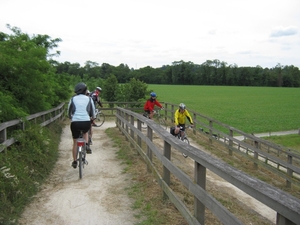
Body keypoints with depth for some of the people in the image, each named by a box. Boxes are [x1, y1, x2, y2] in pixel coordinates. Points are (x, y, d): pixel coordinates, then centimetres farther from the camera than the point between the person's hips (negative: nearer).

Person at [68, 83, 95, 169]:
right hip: (86, 122, 0)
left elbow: (69, 112, 17)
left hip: (75, 123, 0)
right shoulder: (89, 99, 8)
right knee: (85, 132, 35)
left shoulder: (72, 99, 8)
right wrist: (92, 118, 36)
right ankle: (87, 145, 10)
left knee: (75, 143, 16)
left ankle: (75, 161, 23)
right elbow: (93, 112, 14)